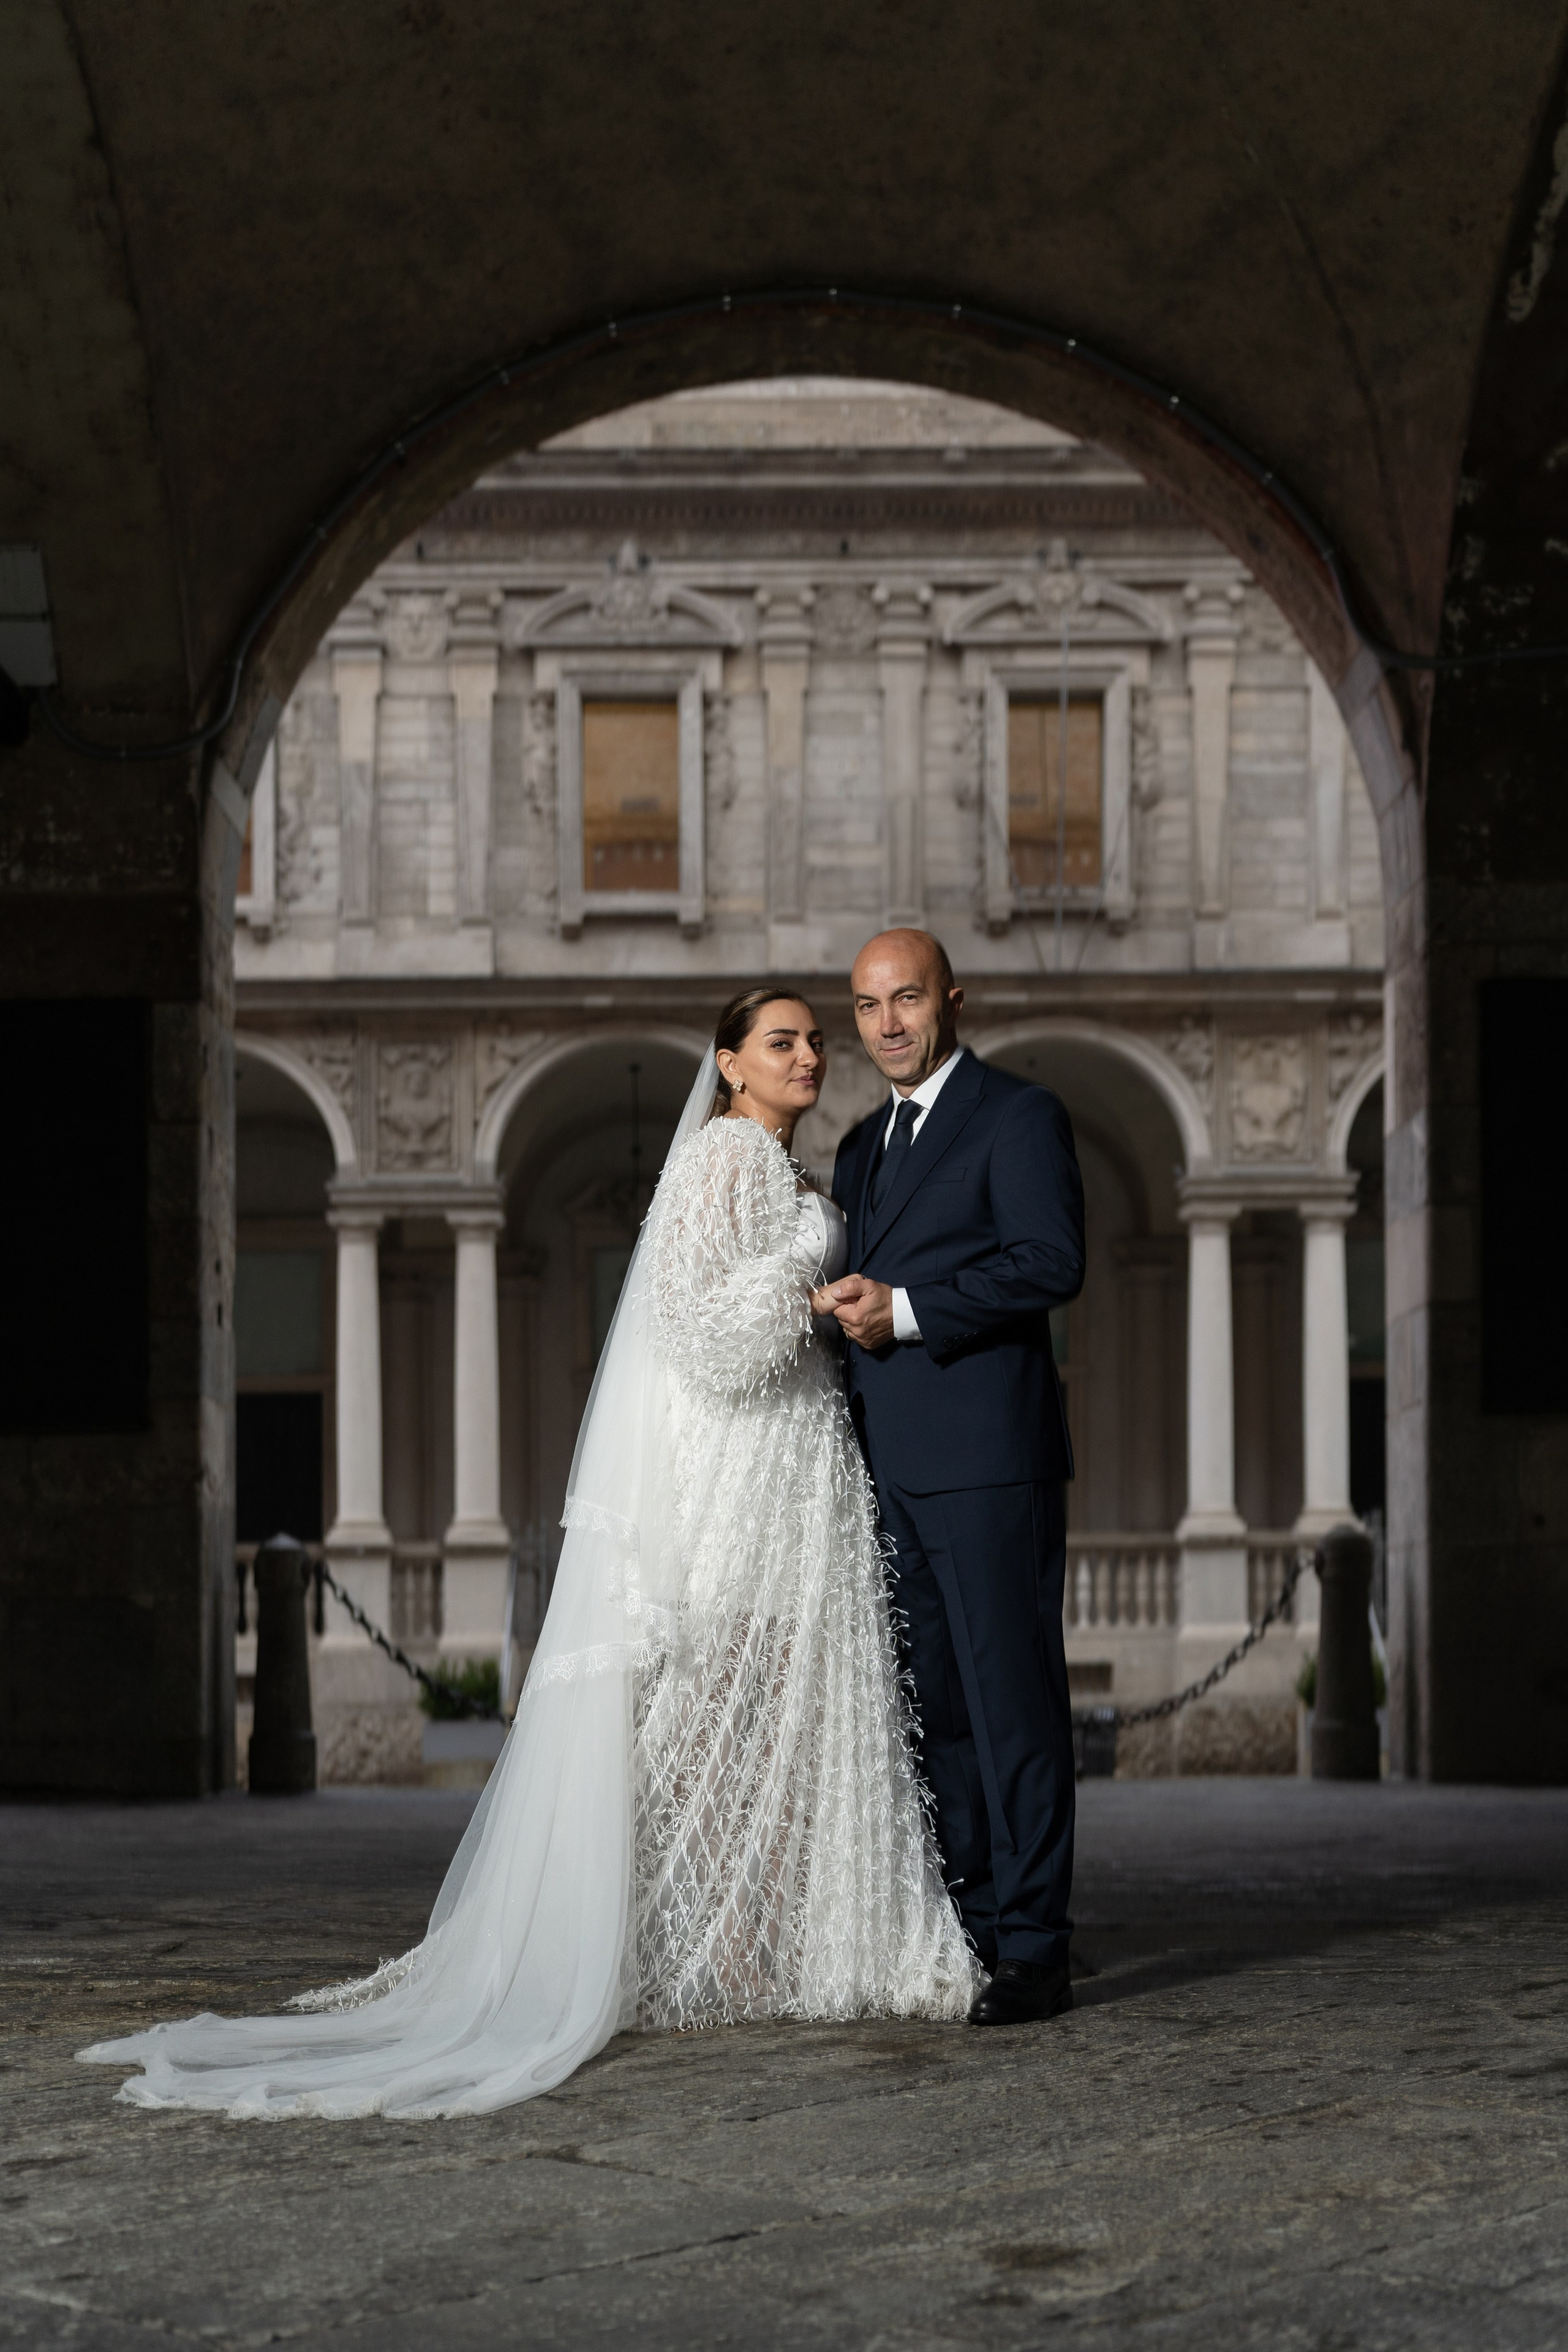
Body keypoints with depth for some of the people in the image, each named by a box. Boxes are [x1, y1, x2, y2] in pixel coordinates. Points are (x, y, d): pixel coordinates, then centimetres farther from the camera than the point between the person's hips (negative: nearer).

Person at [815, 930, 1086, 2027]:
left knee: (1012, 1696, -6)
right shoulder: (863, 1146, 22)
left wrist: (906, 1311, -16)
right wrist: (843, 1307, 3)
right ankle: (962, 1930, 15)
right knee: (933, 1705, 9)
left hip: (987, 1458, -7)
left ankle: (1033, 1948, -4)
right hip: (890, 1471, 8)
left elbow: (1053, 1261, -13)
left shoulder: (1019, 1115, -2)